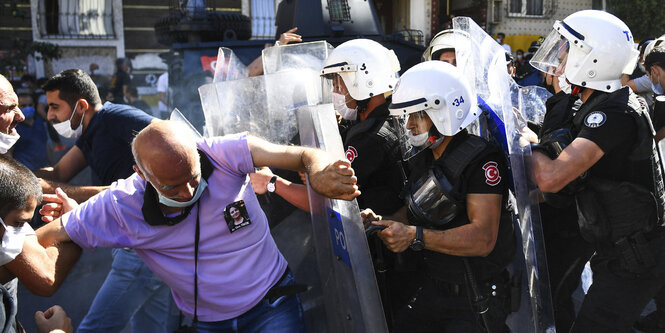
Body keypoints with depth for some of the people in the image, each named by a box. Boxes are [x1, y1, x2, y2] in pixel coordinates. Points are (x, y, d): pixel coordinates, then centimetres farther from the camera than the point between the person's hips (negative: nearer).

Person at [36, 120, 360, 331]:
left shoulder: (227, 154, -18)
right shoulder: (121, 206, -14)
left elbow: (306, 155, -18)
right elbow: (42, 240, -3)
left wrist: (319, 174, -37)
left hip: (272, 306, -1)